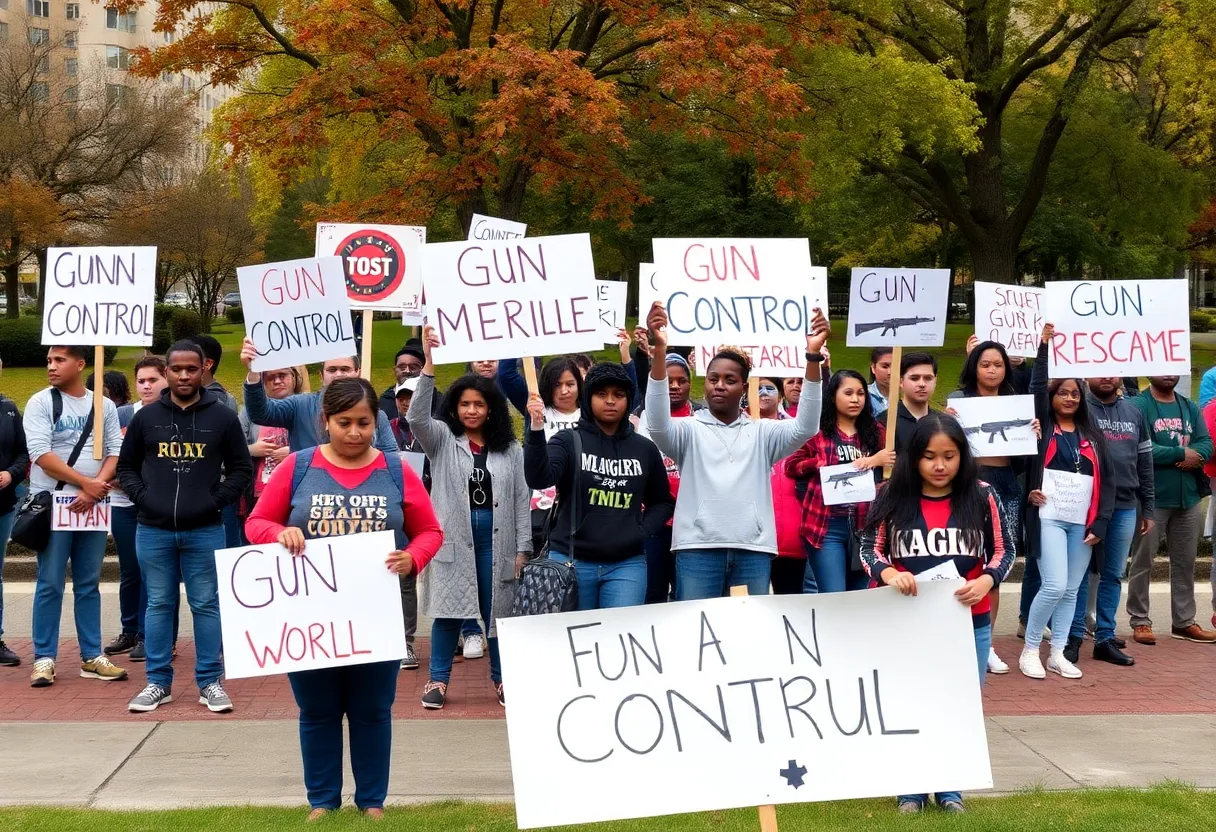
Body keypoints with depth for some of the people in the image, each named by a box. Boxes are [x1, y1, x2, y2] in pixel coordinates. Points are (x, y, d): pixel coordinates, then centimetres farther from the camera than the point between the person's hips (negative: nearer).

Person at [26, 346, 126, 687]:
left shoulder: (104, 406, 8)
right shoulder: (40, 403, -2)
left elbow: (116, 452, 2)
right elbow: (42, 454, -11)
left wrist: (95, 489, -13)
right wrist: (86, 482, -13)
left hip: (93, 506, 3)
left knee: (89, 584, 8)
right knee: (50, 585, -1)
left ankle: (91, 657, 14)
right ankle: (44, 658, 5)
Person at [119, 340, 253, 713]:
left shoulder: (222, 416, 2)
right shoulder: (146, 417, 6)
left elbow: (242, 468, 6)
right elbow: (126, 466, 14)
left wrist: (218, 501, -5)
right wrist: (142, 497, -1)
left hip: (205, 531, -1)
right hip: (153, 531, 2)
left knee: (206, 605, 3)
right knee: (159, 605, 8)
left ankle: (210, 682, 11)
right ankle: (158, 682, 16)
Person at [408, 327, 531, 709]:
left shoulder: (510, 448, 7)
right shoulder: (442, 440, 3)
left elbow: (521, 500, 6)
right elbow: (417, 417, -17)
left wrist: (522, 549, 2)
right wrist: (429, 363, -25)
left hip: (496, 537, 1)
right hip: (453, 535, -1)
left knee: (499, 609, 8)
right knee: (449, 609, 2)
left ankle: (503, 679, 20)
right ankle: (438, 680, 11)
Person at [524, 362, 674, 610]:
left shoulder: (644, 448, 7)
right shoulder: (568, 441, -1)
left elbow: (662, 502, 19)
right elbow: (538, 480, -19)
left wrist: (643, 530, 1)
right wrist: (536, 430, -32)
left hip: (627, 564, 1)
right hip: (571, 561, -1)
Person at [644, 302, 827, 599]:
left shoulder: (762, 432, 14)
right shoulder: (689, 429, 8)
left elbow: (804, 427, -3)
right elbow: (657, 425, -13)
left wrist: (813, 356, -14)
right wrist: (660, 349, -27)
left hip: (753, 549, 2)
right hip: (698, 547, -2)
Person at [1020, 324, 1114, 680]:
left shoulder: (1092, 434, 13)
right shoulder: (1043, 427, 3)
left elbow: (1106, 479, 10)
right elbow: (1037, 388, -12)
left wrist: (1100, 522, 1)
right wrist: (1044, 345, -17)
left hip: (1082, 520, 4)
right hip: (1049, 517, -4)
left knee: (1071, 590, 7)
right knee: (1055, 586, -12)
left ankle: (1057, 654, 16)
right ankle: (1030, 651, 3)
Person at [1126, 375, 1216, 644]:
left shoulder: (1190, 407, 13)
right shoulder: (1138, 406, -8)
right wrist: (1182, 453, -13)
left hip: (1188, 498, 6)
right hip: (1151, 498, -6)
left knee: (1185, 563, 12)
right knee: (1142, 562, 1)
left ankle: (1184, 621, 21)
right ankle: (1140, 621, 8)